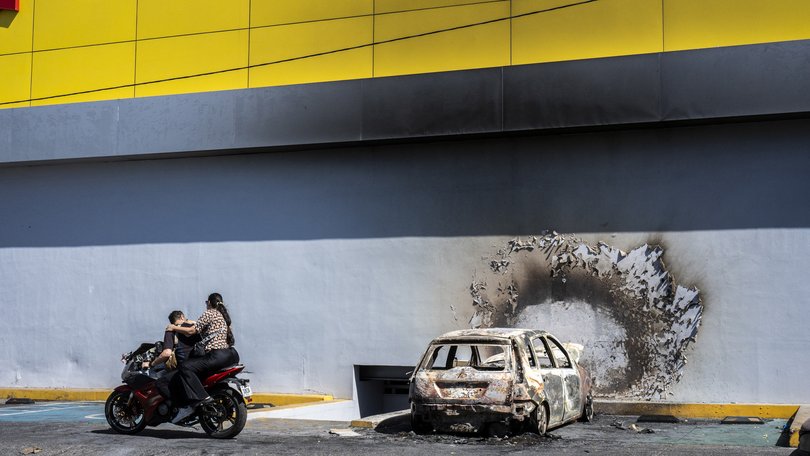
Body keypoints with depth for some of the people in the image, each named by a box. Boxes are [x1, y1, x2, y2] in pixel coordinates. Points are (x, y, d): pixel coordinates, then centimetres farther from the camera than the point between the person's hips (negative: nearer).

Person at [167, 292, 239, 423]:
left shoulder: (209, 313, -2)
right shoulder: (223, 315, 24)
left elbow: (192, 331, -6)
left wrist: (174, 328, 7)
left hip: (217, 356, -10)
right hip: (231, 355, 10)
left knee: (185, 368, -17)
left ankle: (199, 398, -30)